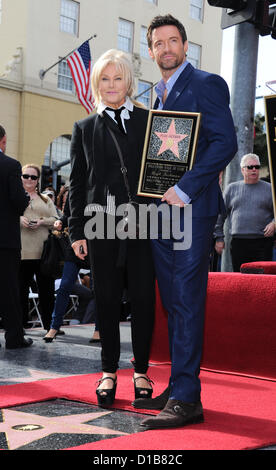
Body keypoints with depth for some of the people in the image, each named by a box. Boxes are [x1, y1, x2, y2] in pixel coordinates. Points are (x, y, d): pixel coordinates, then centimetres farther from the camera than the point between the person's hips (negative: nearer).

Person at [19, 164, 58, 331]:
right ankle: (21, 324, 12)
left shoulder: (46, 199, 19)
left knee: (47, 289, 2)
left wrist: (42, 221, -8)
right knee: (21, 288, 2)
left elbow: (56, 220, 11)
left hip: (43, 251, 2)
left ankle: (50, 325, 9)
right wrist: (19, 219, -14)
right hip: (22, 251, -2)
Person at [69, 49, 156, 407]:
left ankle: (141, 371, 16)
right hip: (102, 226, 1)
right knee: (107, 299, 5)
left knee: (143, 298, 1)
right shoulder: (85, 128, 12)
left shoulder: (149, 121, 10)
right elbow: (77, 183, 10)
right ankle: (109, 371, 18)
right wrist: (76, 229, 3)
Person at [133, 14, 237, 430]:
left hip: (192, 208, -8)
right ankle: (178, 387, 17)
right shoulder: (158, 96, 21)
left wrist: (184, 189, -17)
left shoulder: (207, 84, -2)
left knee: (187, 300, -9)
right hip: (161, 210, 8)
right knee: (173, 302, 10)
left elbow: (225, 143, -13)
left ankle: (186, 399, -5)